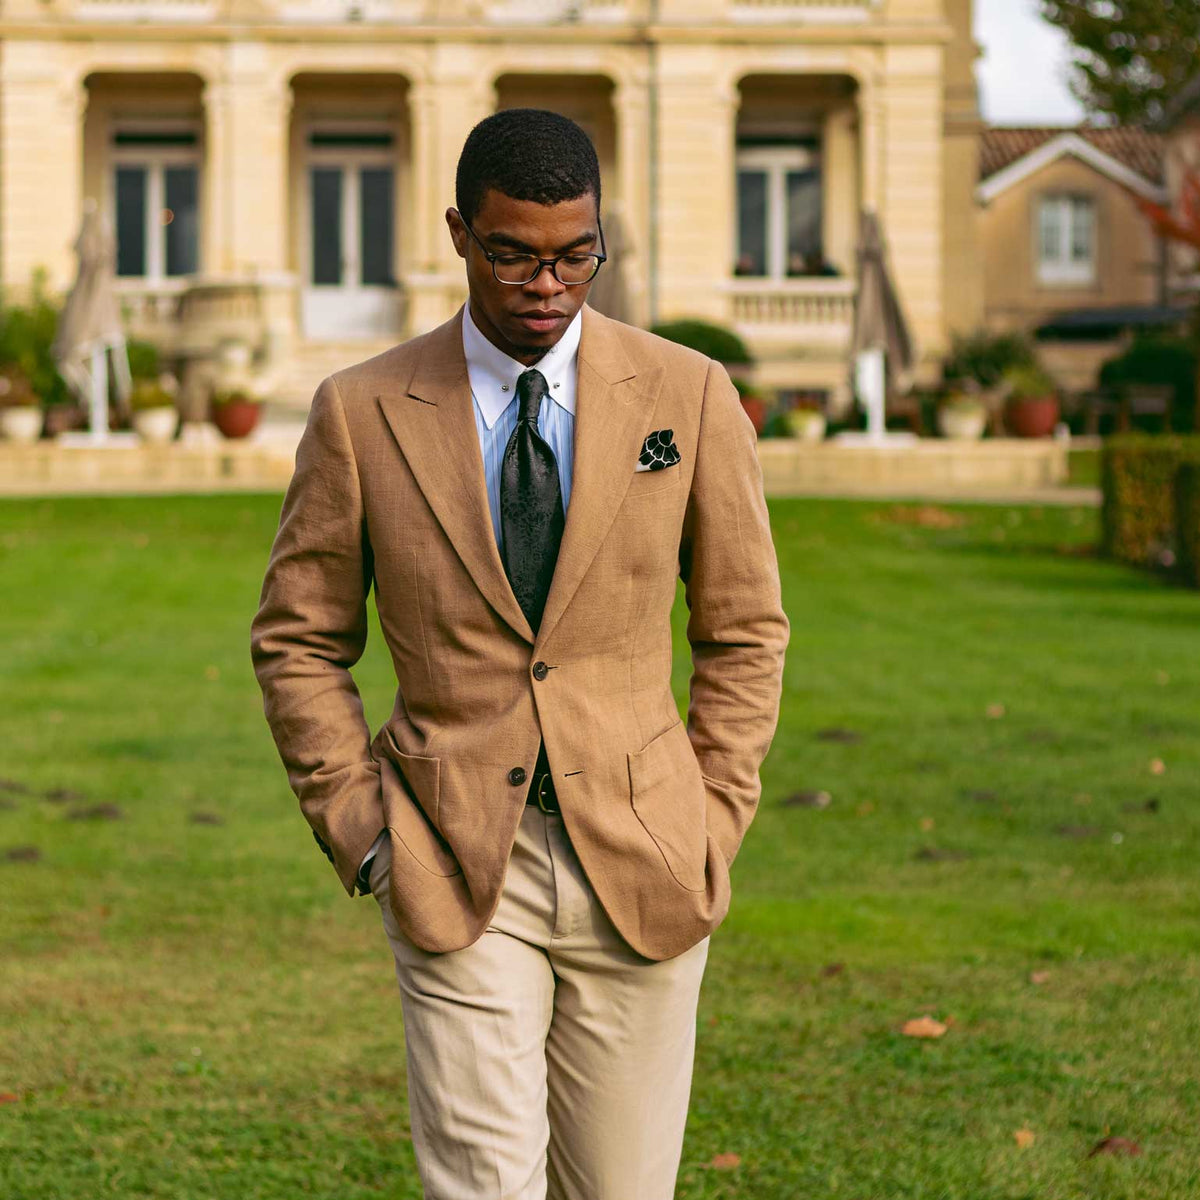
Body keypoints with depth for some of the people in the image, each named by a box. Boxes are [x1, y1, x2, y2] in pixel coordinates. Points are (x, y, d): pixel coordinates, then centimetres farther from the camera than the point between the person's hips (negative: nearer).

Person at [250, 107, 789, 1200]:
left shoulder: (689, 395, 0)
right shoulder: (363, 412, -2)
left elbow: (744, 629, 8)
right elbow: (299, 640, 7)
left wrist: (712, 826, 1)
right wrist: (359, 828, -1)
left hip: (637, 864, 1)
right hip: (456, 865, -1)